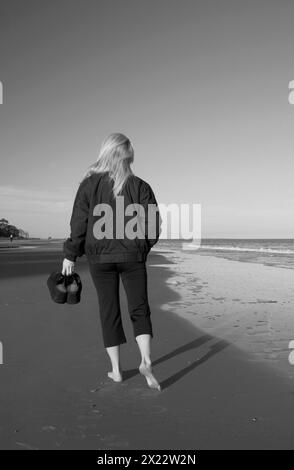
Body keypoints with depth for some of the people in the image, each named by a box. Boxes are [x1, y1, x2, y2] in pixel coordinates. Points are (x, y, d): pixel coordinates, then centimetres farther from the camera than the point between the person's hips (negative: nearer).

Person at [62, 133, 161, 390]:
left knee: (109, 312, 10)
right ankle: (146, 361, -11)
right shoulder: (140, 186, 0)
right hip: (132, 256, 0)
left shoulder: (89, 184, -2)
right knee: (140, 309, 7)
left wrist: (70, 255, 5)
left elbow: (79, 223, -3)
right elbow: (153, 223, -1)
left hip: (99, 257, 0)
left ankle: (116, 370, 16)